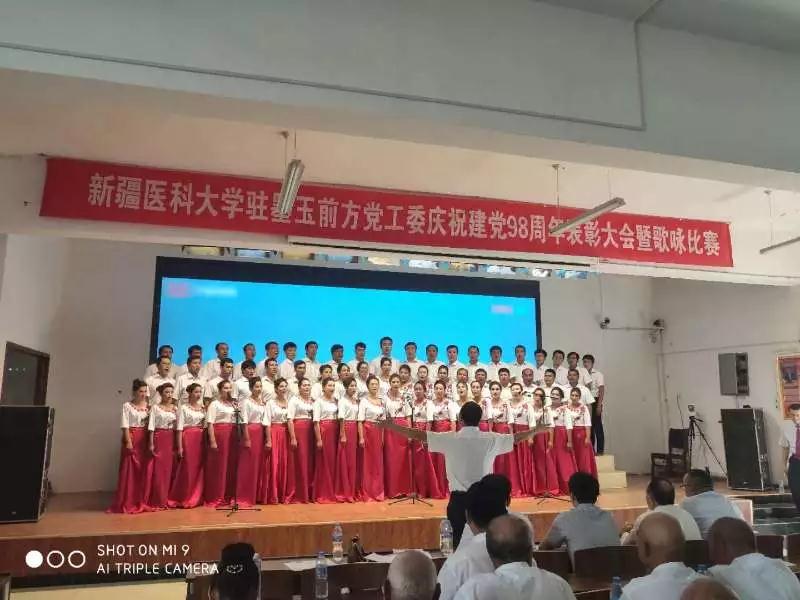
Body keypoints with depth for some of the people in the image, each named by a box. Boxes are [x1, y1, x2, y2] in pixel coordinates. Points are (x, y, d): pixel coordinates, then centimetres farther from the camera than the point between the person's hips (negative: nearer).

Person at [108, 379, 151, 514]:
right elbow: (125, 426, -7)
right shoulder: (127, 406, -2)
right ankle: (127, 503, 3)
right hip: (132, 439, -4)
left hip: (144, 439, 4)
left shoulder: (148, 406, 9)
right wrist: (128, 442, -15)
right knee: (129, 471, -3)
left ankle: (141, 501, 15)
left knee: (144, 471, 6)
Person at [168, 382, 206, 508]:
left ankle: (196, 497, 16)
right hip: (188, 439, -5)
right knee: (187, 468, -3)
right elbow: (179, 428, -7)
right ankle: (183, 499, 7)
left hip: (201, 439, 5)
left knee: (199, 468, 7)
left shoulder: (203, 408, 12)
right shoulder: (183, 408, -4)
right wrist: (180, 447, -12)